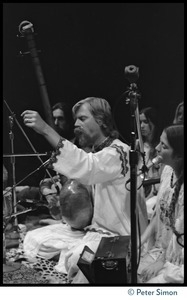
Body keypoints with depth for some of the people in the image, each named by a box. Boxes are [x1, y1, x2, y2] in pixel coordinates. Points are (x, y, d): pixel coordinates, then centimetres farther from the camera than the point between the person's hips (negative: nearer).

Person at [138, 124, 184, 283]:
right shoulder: (168, 170, -2)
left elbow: (179, 236, -20)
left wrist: (163, 263, -14)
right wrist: (140, 241, 3)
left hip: (178, 261, -7)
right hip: (160, 248, 7)